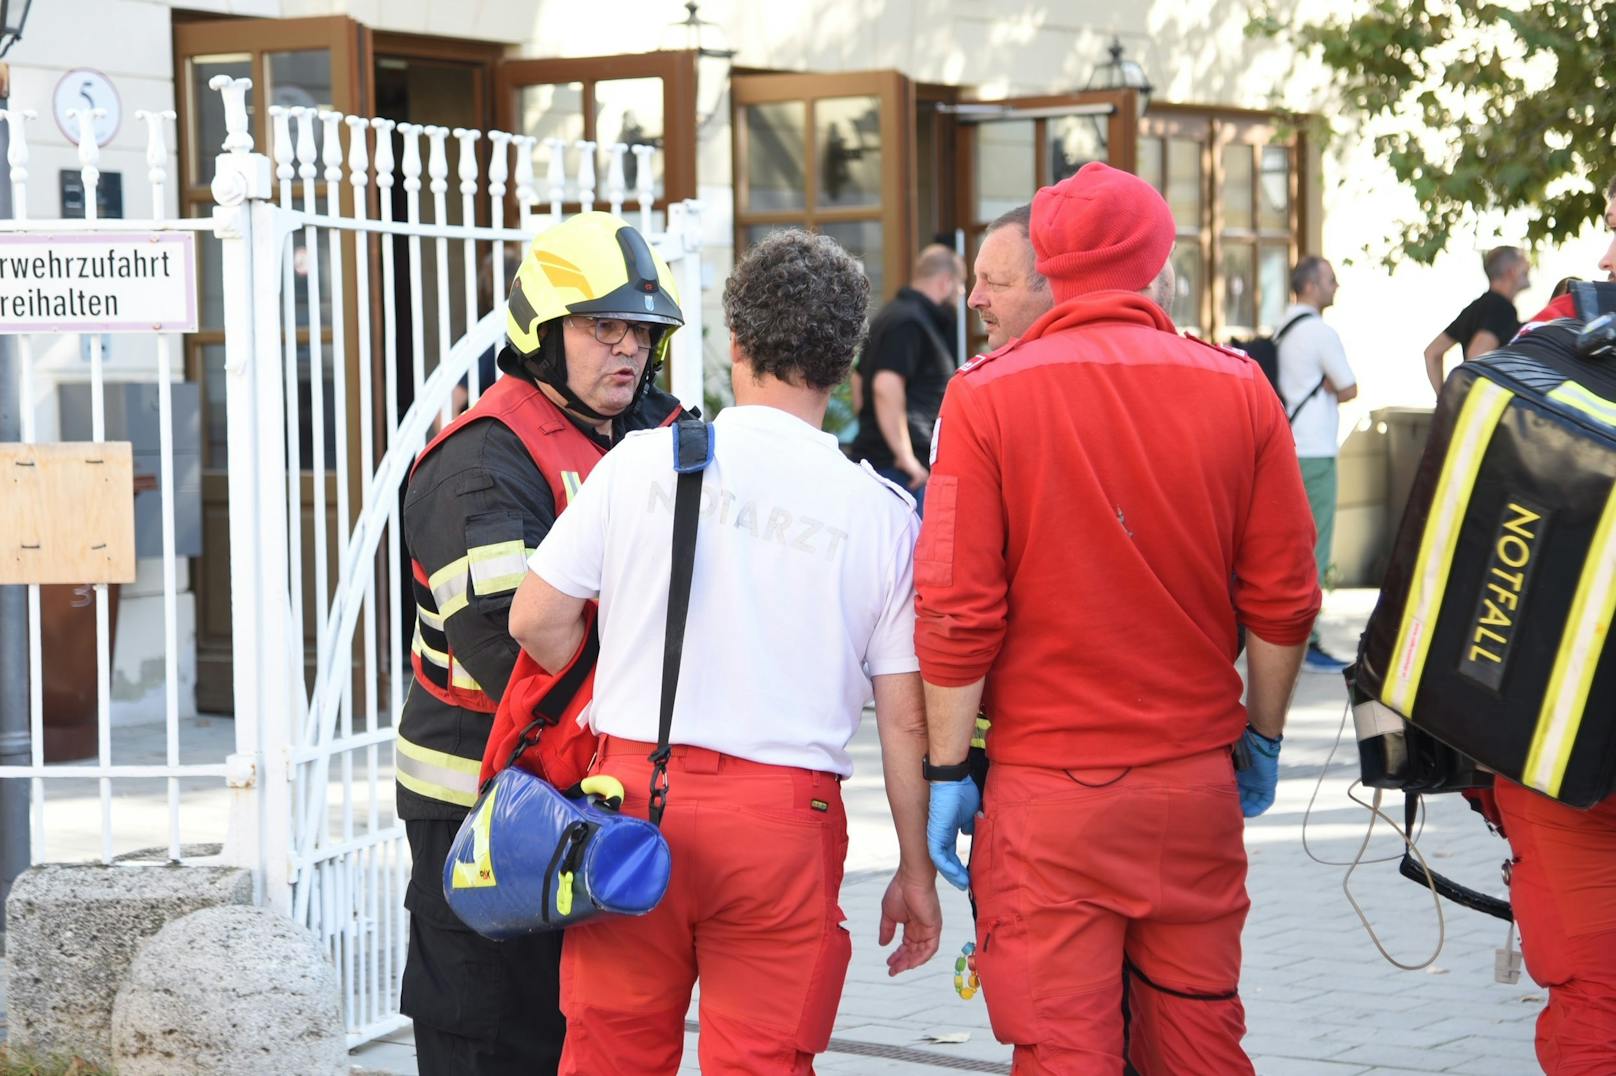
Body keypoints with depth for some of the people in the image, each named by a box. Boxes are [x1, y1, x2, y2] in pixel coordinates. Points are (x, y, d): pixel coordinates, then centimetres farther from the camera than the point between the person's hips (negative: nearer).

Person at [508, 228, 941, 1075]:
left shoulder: (643, 460, 0)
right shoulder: (881, 513, 0)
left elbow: (536, 619, 2)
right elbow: (905, 719, 1)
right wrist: (915, 872, 11)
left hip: (634, 792, 1)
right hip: (783, 815, -1)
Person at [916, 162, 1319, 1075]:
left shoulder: (986, 396, -7)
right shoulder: (1238, 390, -1)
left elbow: (956, 611, -9)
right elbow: (1284, 598, 3)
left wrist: (948, 769, 0)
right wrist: (1263, 738, 17)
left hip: (1048, 791, -2)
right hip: (1197, 780, 2)